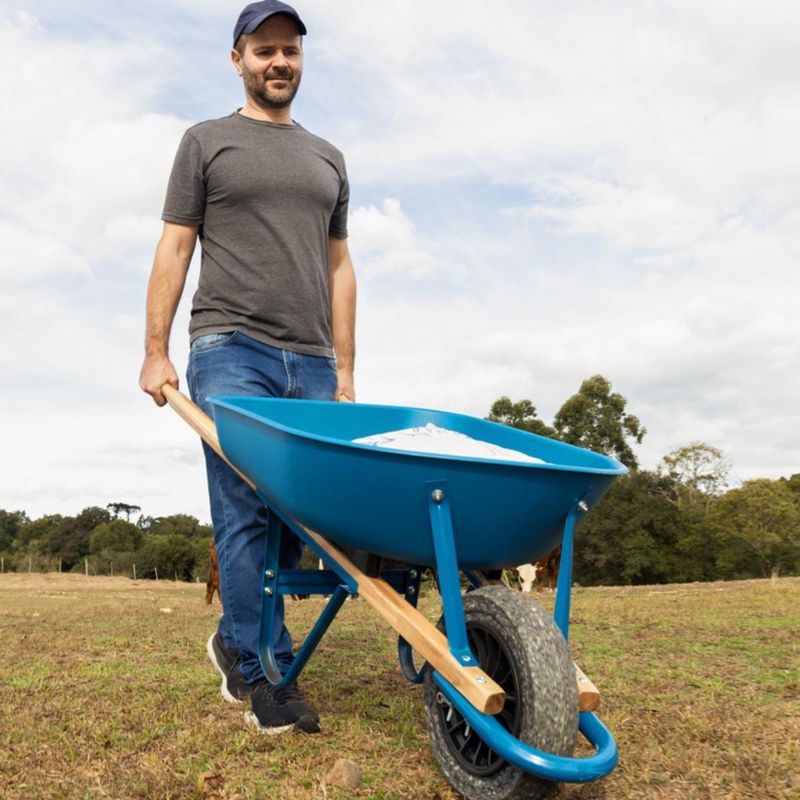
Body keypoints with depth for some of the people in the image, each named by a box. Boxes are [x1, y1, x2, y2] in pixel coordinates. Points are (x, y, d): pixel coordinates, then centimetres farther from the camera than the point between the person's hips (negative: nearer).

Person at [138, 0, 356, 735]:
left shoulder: (327, 158, 22)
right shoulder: (206, 142, 11)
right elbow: (174, 249, 5)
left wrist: (344, 367, 11)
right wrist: (156, 353, -4)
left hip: (309, 363, 4)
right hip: (231, 349, -4)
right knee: (247, 514, -8)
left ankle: (237, 642, 25)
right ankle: (267, 671, 4)